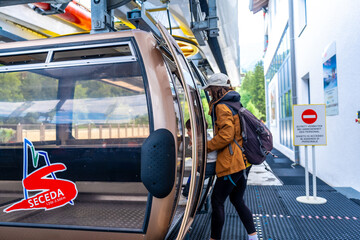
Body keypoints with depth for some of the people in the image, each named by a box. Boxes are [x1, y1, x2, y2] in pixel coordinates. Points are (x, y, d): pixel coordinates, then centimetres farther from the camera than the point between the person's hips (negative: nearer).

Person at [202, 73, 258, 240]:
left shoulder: (222, 107, -12)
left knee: (217, 201, 0)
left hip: (231, 163, -10)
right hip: (243, 162, 10)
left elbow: (226, 135, -22)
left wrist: (206, 146, -11)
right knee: (237, 200, 19)